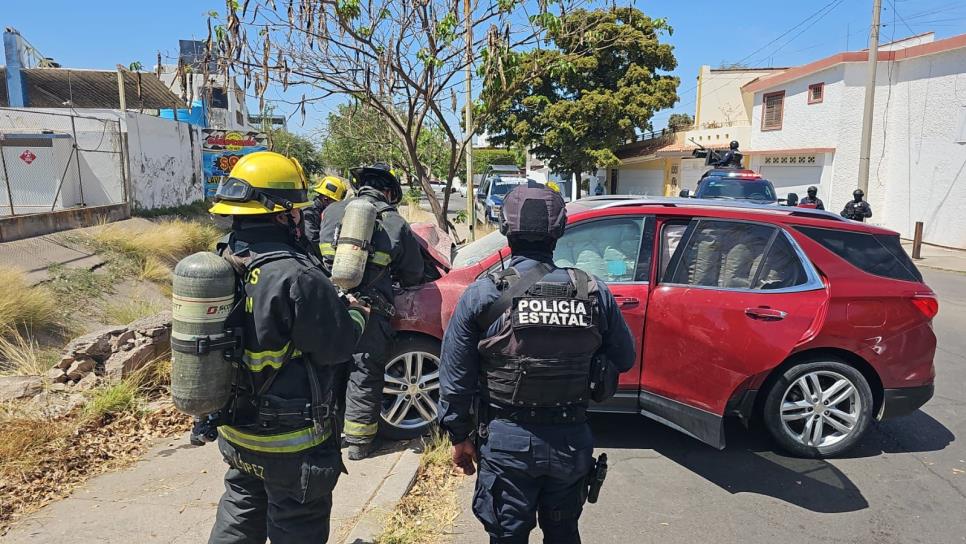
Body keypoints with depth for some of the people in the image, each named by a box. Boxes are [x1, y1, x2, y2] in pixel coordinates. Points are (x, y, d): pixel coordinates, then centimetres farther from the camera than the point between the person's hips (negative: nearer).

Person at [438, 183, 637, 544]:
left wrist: (459, 436, 5)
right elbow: (623, 359, 3)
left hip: (508, 442, -2)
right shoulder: (593, 291, -7)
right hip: (571, 441, 3)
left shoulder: (483, 294, -13)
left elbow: (455, 377, -8)